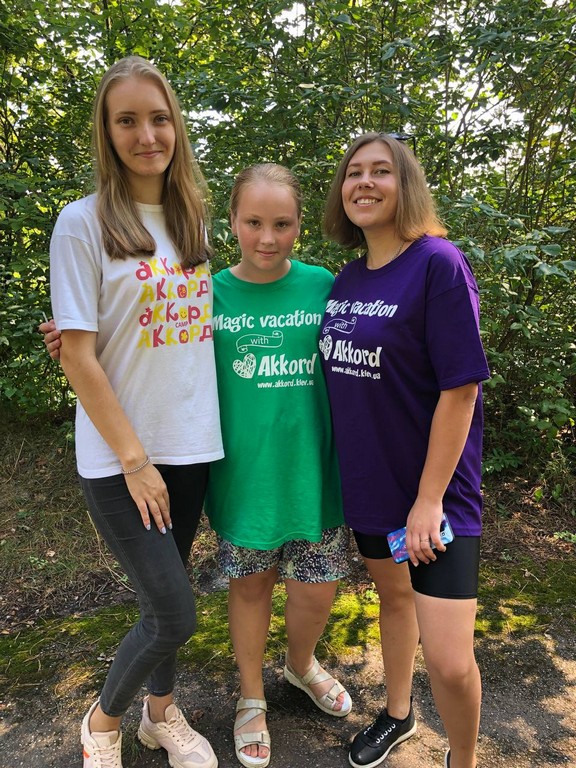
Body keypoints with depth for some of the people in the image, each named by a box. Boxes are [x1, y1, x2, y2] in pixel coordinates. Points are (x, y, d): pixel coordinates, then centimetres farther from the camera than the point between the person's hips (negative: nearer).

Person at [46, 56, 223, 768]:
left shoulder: (191, 220, 9)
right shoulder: (83, 222, -8)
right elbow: (78, 356, -12)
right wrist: (133, 460, -13)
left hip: (191, 443, 5)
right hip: (119, 454, -5)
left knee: (164, 593, 18)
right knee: (173, 614, -2)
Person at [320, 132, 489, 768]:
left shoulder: (437, 263, -15)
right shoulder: (346, 279, 4)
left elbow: (460, 387, -18)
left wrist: (430, 499, -17)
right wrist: (349, 467, 7)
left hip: (433, 488, -6)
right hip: (369, 479, 6)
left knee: (449, 661, -5)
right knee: (392, 596, 24)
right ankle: (397, 714, 49)